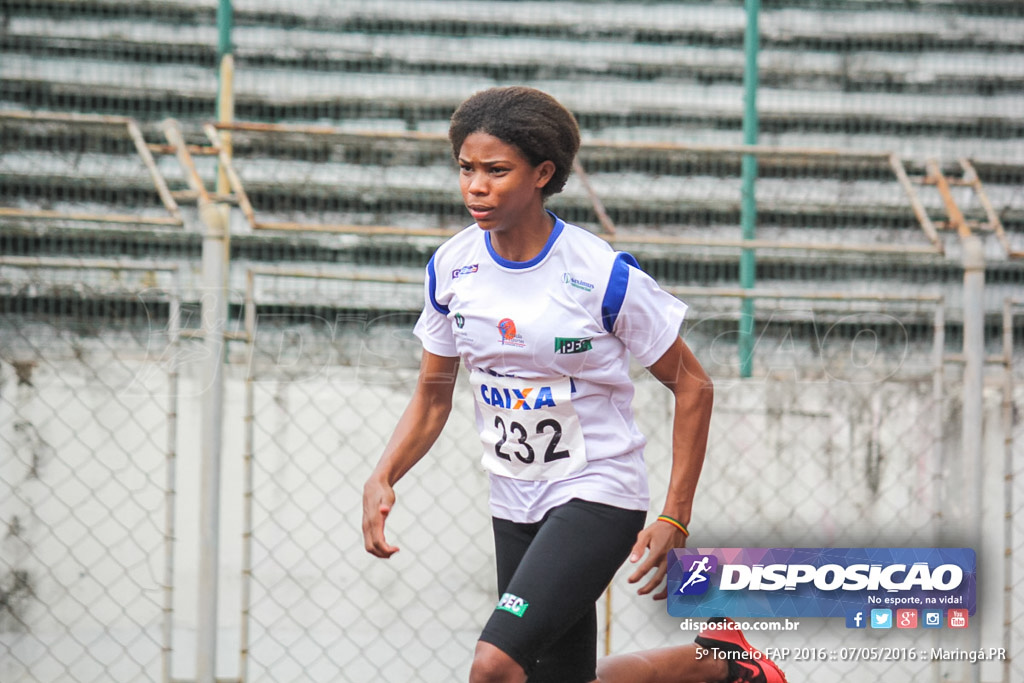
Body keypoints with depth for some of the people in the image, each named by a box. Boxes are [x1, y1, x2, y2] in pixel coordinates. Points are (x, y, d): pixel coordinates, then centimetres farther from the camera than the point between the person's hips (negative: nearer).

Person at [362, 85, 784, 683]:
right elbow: (434, 395, 10)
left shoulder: (603, 274, -17)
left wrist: (675, 520, -12)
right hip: (514, 503, 6)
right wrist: (382, 479, -8)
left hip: (599, 494, -6)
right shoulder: (451, 268, -2)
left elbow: (692, 385, -8)